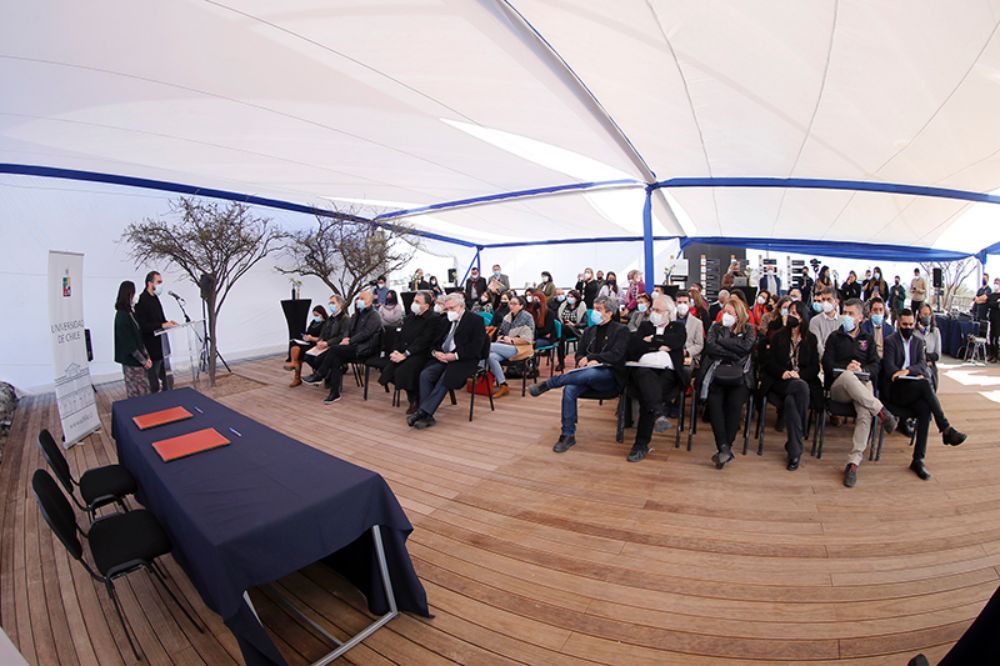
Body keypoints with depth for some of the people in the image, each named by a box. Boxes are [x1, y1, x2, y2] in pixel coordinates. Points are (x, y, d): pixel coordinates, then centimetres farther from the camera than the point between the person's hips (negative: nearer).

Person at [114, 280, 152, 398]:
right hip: (131, 360, -8)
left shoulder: (128, 313, 9)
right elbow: (128, 343, -18)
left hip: (136, 359, 8)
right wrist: (143, 360, -13)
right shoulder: (122, 316, -17)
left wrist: (146, 356, 12)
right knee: (138, 393, 1)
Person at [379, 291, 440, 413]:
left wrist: (405, 355, -20)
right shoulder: (410, 318, 18)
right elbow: (400, 336, 15)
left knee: (403, 371, -29)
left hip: (421, 354, -7)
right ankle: (412, 398, 2)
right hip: (403, 352, 7)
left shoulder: (433, 319, -7)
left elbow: (423, 341, -16)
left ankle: (416, 402, -4)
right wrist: (395, 351, -3)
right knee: (389, 368, -16)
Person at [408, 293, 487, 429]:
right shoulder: (447, 321, 19)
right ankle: (427, 416, -21)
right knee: (425, 375, -21)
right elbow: (436, 341, 20)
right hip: (442, 357, 6)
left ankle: (422, 411, -27)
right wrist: (435, 352, -4)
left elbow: (475, 348, -11)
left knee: (445, 379, -31)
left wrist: (455, 356, -20)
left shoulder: (476, 320, -1)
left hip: (464, 360, -6)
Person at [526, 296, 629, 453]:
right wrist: (583, 361, -8)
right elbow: (579, 354, 17)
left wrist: (591, 358, -15)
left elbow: (616, 354, -8)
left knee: (590, 372, -40)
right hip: (587, 375, 4)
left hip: (609, 376, -4)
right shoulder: (589, 331, 20)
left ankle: (547, 384, -30)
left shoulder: (621, 330, 4)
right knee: (569, 389, -28)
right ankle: (568, 435, -18)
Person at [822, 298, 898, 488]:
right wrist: (845, 368, -14)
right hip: (839, 385, -1)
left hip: (863, 384, 1)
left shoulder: (868, 339, 22)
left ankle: (854, 462, -30)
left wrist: (862, 369, -12)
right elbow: (827, 364, 5)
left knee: (865, 414, -30)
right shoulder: (835, 337, 17)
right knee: (847, 376, -41)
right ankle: (881, 412, -33)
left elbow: (875, 365, 10)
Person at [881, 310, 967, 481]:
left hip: (914, 389, 4)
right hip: (894, 389, -4)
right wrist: (916, 377, -18)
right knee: (925, 383, -33)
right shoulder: (890, 341, 3)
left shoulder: (918, 341, 17)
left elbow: (922, 364, 3)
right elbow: (889, 367, -7)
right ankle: (946, 430, -26)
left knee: (925, 408, -27)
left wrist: (907, 371, -18)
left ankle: (918, 460, -23)